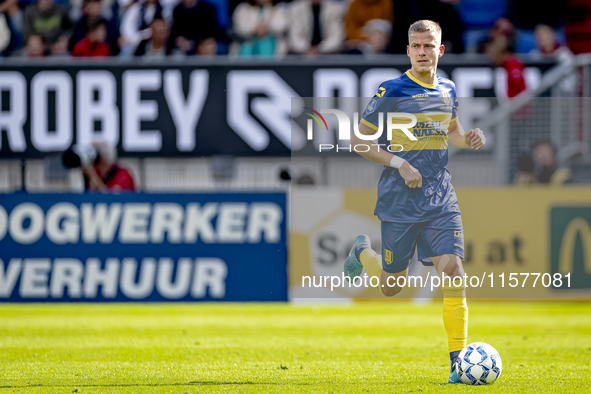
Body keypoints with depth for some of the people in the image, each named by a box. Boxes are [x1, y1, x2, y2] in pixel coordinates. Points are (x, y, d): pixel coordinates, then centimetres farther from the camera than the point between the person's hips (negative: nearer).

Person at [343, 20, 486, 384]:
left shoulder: (447, 91, 8)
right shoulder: (391, 92, -8)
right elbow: (358, 140, -5)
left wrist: (470, 138, 2)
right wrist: (398, 163, -17)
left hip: (441, 203, 3)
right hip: (399, 203, -3)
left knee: (453, 272, -13)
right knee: (392, 286, 7)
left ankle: (458, 360, -8)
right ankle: (362, 252, 41)